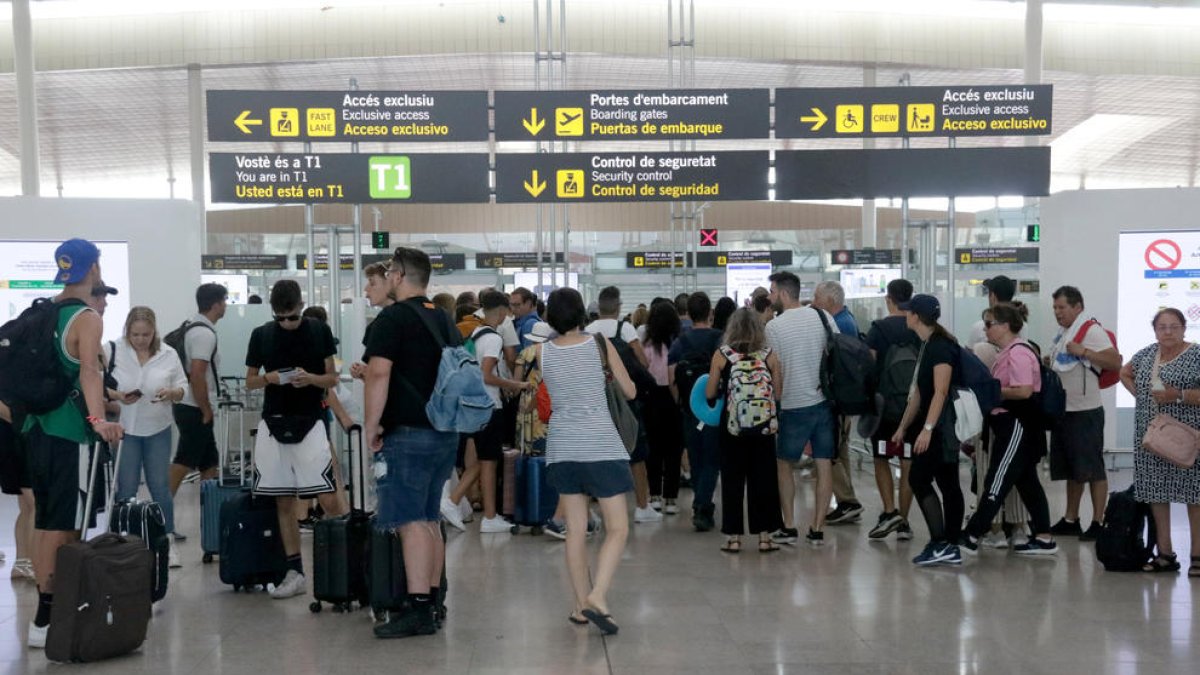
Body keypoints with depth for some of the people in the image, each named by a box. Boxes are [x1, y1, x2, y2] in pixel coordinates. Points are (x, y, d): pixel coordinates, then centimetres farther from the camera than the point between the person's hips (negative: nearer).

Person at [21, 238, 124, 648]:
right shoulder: (87, 318, -12)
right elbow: (88, 371, -28)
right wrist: (98, 419, -42)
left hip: (37, 428, 8)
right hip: (69, 434, -8)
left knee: (45, 521, 15)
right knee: (63, 527, -3)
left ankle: (47, 606, 24)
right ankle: (46, 620, 0)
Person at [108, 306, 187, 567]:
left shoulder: (168, 355, 1)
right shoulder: (114, 351, -6)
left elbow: (182, 388, 7)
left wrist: (171, 393, -16)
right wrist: (118, 396, -21)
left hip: (158, 430, 2)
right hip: (124, 429, -1)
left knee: (161, 487, 5)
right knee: (126, 490, 4)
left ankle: (168, 542, 13)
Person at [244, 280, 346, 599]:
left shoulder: (319, 331, 0)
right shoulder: (261, 335, 5)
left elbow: (332, 379, 4)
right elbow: (250, 381, 11)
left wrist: (310, 378, -17)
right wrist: (268, 378, -11)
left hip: (309, 423, -2)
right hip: (273, 425, 3)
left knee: (329, 500, -11)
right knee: (284, 502, 7)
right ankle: (294, 572, 15)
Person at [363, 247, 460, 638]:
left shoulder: (393, 318, -9)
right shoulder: (444, 320, 15)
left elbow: (379, 374, -18)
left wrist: (370, 425, -12)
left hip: (408, 434, -8)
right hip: (445, 432, 8)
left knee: (411, 522, -8)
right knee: (429, 520, 14)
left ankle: (418, 611, -9)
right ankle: (432, 602, 19)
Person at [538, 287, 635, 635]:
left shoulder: (542, 351, 1)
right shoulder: (599, 343, -4)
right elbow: (630, 392, 3)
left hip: (562, 446, 3)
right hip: (600, 444, -3)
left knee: (575, 530, 10)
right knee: (617, 528, 2)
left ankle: (581, 605, 14)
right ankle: (597, 596, -14)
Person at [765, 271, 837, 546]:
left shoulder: (774, 327, -10)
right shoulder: (822, 316, 2)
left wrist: (774, 399, 9)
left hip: (794, 405, -4)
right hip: (825, 401, 4)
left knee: (783, 464, 12)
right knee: (824, 465, 7)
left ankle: (789, 527, 14)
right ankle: (817, 529, 10)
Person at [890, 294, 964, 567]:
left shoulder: (941, 346, -15)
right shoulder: (926, 346, 14)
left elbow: (941, 392, -23)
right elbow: (919, 392, 19)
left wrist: (927, 428, -26)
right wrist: (904, 427, 20)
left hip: (941, 426, -10)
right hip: (937, 428, 10)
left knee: (919, 479, -8)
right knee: (948, 483, 9)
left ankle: (940, 544, -7)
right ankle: (951, 548, 12)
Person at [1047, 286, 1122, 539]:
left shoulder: (1091, 330, -13)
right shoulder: (1062, 333, 14)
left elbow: (1115, 361, -22)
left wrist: (1083, 351, -27)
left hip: (1085, 411, -9)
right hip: (1064, 411, 9)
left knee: (1092, 469, -3)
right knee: (1070, 470, 15)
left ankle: (1098, 523, 2)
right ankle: (1071, 521, 24)